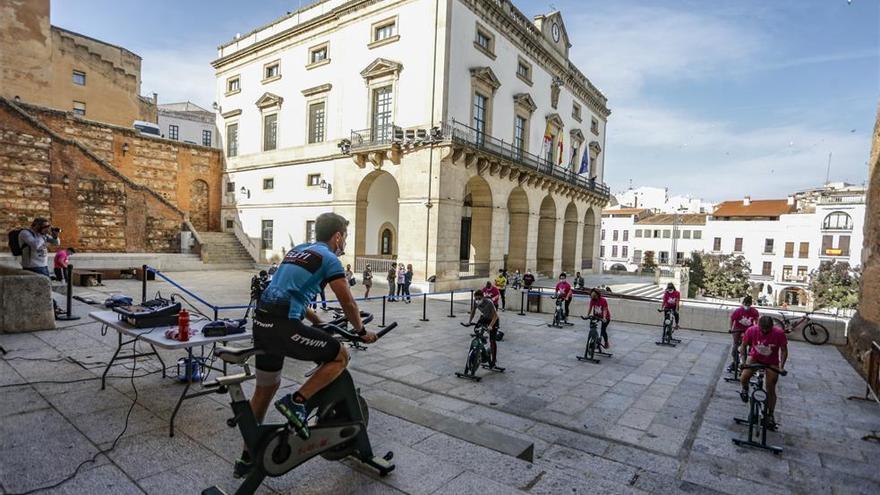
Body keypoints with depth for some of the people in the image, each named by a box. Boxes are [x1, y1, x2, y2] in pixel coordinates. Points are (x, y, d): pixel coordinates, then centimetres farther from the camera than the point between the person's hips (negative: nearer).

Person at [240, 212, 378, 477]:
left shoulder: (297, 250, 22)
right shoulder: (329, 258, -3)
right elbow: (347, 302, -2)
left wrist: (315, 319, 40)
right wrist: (362, 331, 13)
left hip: (261, 324, 9)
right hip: (284, 327, -9)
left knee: (265, 388, 22)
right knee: (340, 356, 4)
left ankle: (247, 457, 34)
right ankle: (295, 401, -3)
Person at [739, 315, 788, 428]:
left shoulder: (779, 333, -24)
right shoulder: (752, 330, -23)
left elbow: (784, 350, -12)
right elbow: (743, 346, -9)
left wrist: (781, 367, -18)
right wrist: (743, 361, -18)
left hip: (772, 362, 0)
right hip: (755, 357, 0)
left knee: (770, 390, 2)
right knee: (743, 378, -22)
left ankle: (770, 415, 20)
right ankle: (745, 389, 14)